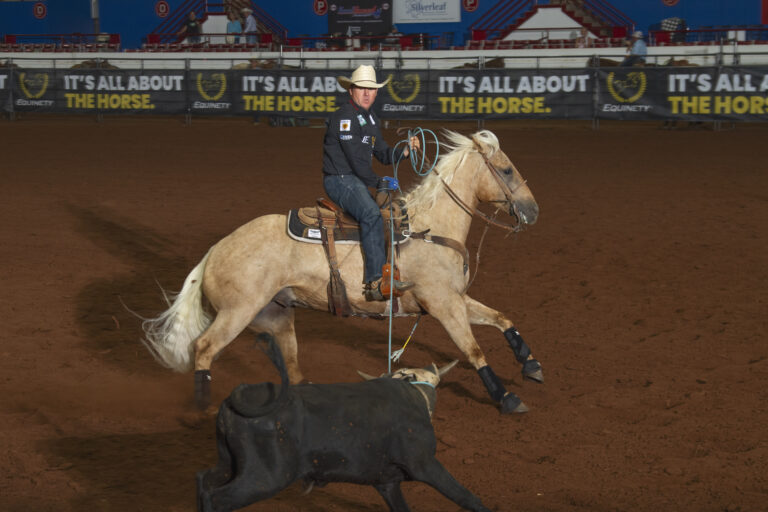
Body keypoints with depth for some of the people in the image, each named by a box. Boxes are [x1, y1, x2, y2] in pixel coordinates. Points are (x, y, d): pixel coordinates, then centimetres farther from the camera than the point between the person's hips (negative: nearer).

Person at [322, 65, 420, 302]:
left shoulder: (371, 119, 18)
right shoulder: (344, 117, -13)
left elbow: (384, 154, 19)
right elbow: (356, 158, -17)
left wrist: (406, 149, 1)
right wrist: (376, 183, -10)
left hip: (359, 181, 11)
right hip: (340, 180, -11)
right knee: (372, 215, -32)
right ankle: (375, 282, -43)